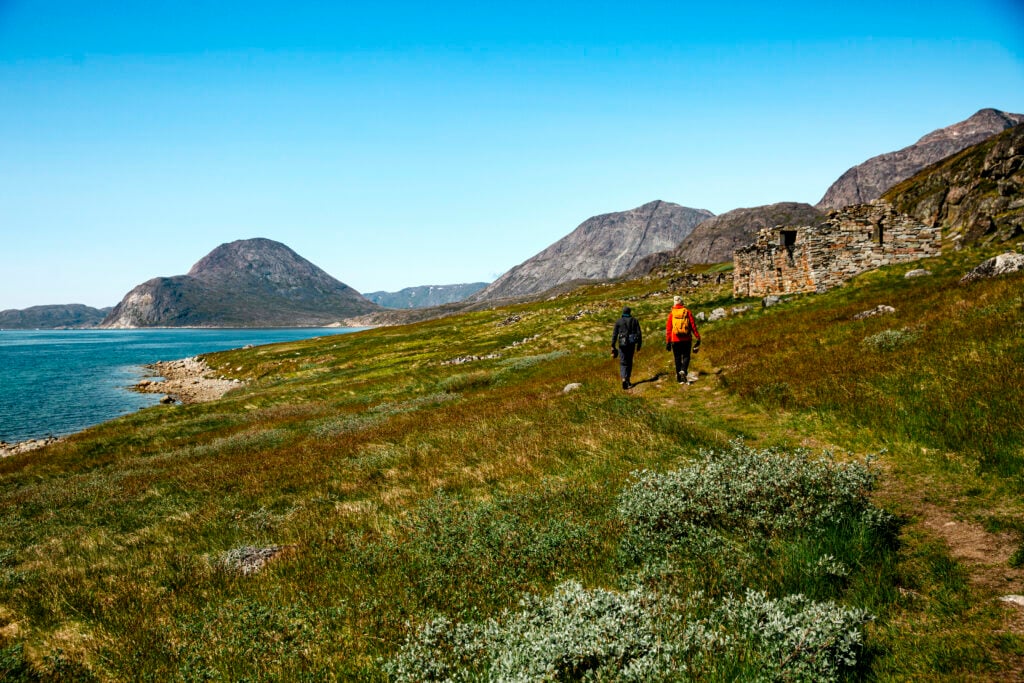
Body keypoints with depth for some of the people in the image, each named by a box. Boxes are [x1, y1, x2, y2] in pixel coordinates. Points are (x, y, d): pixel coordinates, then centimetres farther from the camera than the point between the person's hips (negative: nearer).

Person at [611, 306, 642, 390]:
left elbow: (614, 334, -2)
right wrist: (639, 344, 8)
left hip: (622, 343, -1)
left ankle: (624, 379, -21)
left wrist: (612, 347, 2)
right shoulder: (634, 320, 2)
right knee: (629, 362, 17)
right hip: (632, 343, 1)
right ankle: (627, 380, 21)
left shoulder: (618, 321, -1)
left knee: (623, 363, 2)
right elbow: (639, 333, -1)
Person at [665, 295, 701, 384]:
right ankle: (683, 370, -18)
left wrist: (667, 342, 6)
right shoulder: (687, 312, 1)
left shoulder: (672, 313, 0)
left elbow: (668, 328, 0)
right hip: (686, 339, 0)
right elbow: (693, 325, -1)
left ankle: (680, 379, 8)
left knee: (677, 358, 8)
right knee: (686, 356, 9)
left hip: (675, 340, 0)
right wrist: (698, 338, 3)